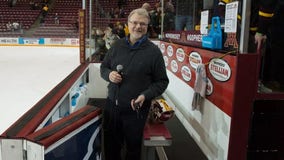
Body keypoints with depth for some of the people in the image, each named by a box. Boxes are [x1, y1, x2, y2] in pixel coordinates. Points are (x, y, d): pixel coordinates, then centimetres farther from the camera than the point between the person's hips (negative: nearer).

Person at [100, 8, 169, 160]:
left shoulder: (153, 51, -9)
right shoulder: (117, 45, 2)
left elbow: (162, 81, -6)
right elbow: (104, 66, 13)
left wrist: (145, 95, -21)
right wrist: (109, 74, -10)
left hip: (136, 110, -3)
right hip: (112, 106, 4)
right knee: (110, 147, 21)